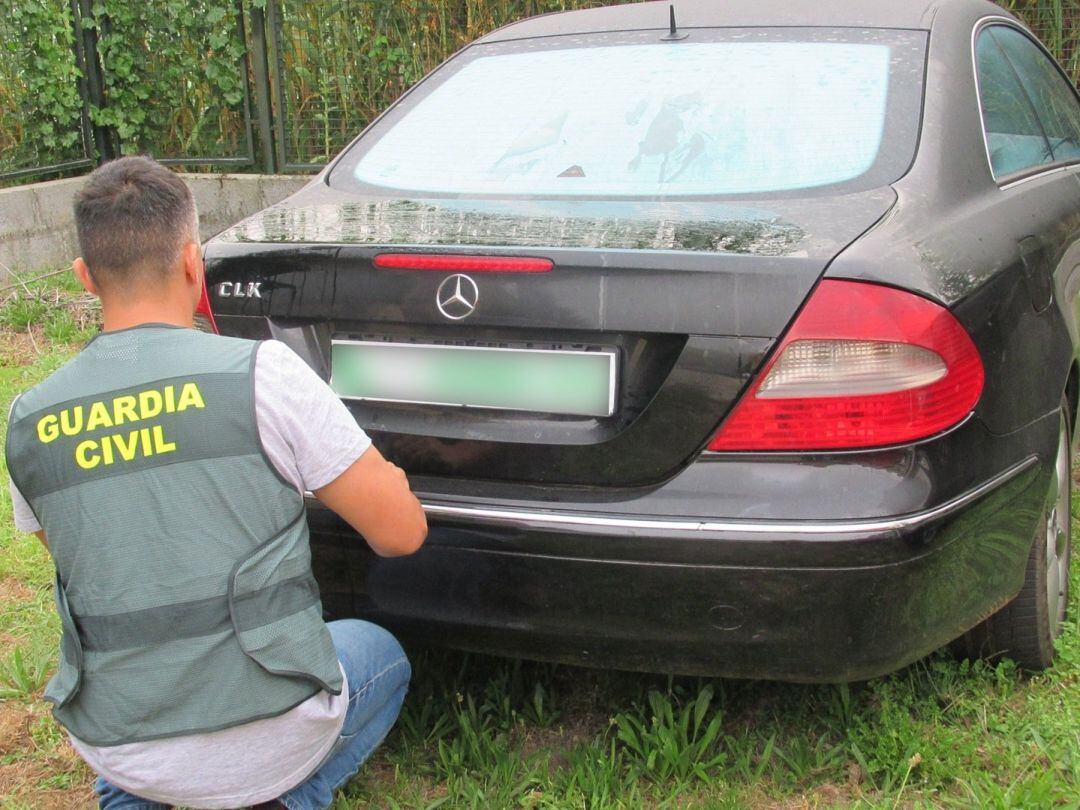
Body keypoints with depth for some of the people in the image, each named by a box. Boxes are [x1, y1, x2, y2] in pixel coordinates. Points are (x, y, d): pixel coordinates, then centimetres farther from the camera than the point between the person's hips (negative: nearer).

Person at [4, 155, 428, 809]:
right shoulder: (263, 372, -15)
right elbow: (402, 532, -9)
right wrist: (387, 483, 15)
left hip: (113, 750, 4)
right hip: (264, 740, -4)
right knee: (383, 655, 28)